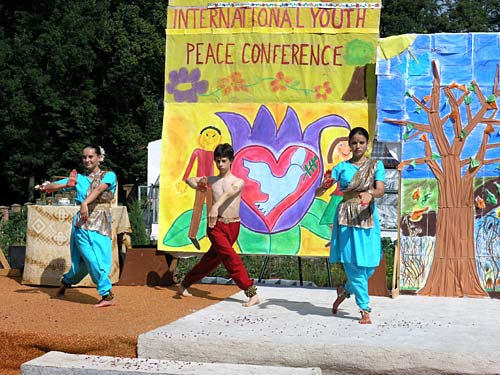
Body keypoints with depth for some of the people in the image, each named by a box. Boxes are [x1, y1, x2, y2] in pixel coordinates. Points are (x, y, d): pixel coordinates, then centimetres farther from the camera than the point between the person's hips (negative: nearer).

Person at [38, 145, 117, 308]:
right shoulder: (78, 178, 12)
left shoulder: (109, 175, 5)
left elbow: (99, 189, -16)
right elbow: (50, 187, 7)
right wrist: (66, 185, -14)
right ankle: (107, 294, 6)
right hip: (83, 223, 0)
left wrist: (85, 203, -34)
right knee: (92, 259, -8)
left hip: (102, 224, 0)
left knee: (91, 260, -3)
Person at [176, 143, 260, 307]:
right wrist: (197, 185, -3)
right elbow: (189, 179, 21)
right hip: (216, 225, -1)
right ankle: (251, 292, -20)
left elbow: (229, 194, -19)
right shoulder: (211, 180, 9)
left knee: (213, 258, 10)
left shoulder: (238, 182, 2)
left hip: (233, 226, 1)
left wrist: (215, 207, -38)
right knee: (230, 257, -17)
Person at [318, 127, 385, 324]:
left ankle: (345, 290, 29)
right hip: (346, 217, -1)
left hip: (367, 217, 1)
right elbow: (319, 192, -1)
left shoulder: (376, 165, 5)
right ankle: (365, 309, 4)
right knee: (353, 262, -4)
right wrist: (325, 186, -25)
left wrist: (370, 193, -33)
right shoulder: (342, 167, 6)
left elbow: (381, 190, -10)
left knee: (369, 264, 0)